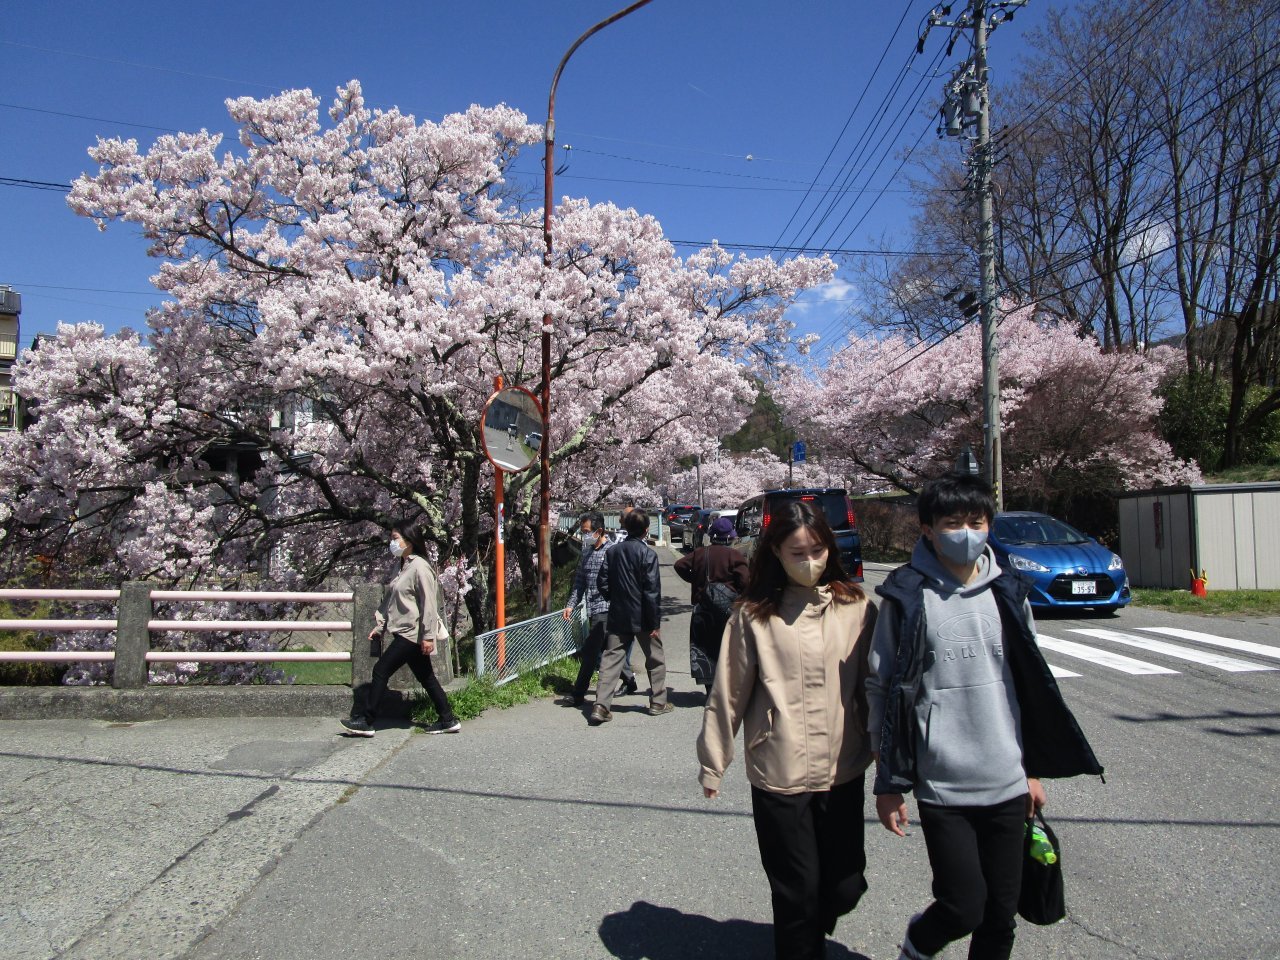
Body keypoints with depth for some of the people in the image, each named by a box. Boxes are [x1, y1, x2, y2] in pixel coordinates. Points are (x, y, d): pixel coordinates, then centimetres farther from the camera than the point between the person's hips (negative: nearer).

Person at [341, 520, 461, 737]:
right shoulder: (401, 567, 14)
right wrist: (380, 627, 14)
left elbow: (428, 604, -18)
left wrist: (428, 636, -20)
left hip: (412, 633, -9)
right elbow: (389, 602, 19)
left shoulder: (419, 567, -15)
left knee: (381, 671, -4)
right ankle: (448, 720, 17)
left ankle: (364, 722, 5)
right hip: (405, 632, 9)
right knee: (426, 678, 11)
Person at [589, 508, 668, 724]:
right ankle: (658, 702, 22)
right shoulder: (647, 553, -13)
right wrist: (655, 622, -11)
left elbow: (602, 582, 5)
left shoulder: (613, 551, 3)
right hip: (642, 617, -4)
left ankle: (601, 705, -6)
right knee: (655, 658, 14)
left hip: (618, 617, 4)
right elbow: (652, 590, -15)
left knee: (611, 658, 4)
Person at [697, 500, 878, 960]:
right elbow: (729, 693, -2)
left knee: (845, 888, 13)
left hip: (843, 773, 3)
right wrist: (713, 762, 4)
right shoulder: (753, 615, -7)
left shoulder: (857, 608, -1)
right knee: (798, 893, 6)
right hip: (779, 777, -2)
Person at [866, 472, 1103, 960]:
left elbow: (1029, 684, 12)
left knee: (1000, 915, 10)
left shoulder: (1007, 593, 5)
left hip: (1007, 783, 4)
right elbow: (883, 691, -5)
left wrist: (1034, 769, 13)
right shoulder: (906, 598, -8)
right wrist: (888, 783, -4)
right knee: (964, 909, -3)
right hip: (941, 786, -4)